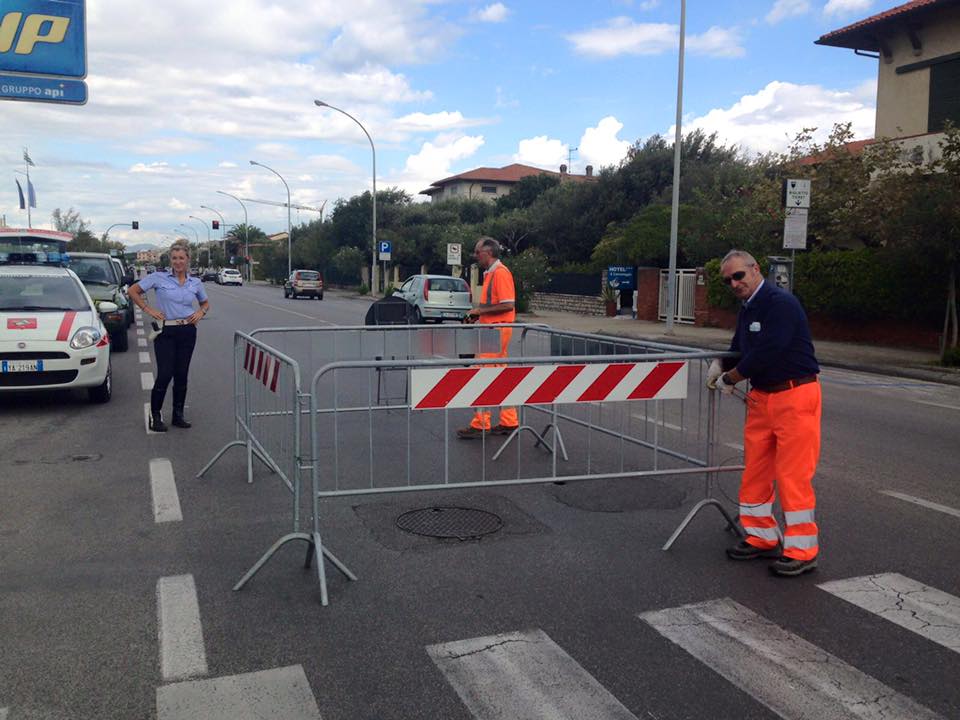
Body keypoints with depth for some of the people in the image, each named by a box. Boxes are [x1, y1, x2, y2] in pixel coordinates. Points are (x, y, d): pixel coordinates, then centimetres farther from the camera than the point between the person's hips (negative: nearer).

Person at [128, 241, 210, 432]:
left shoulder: (196, 283, 7)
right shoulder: (159, 278, -3)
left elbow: (205, 303, 22)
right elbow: (133, 291, 1)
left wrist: (200, 313, 2)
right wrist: (148, 310, -4)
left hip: (187, 332, 3)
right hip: (166, 332, -3)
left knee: (181, 375, 7)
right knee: (164, 374, -7)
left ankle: (178, 415, 18)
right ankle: (155, 416, 6)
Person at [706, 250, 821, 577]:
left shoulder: (781, 303, -16)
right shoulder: (747, 309, 14)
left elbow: (765, 354, -22)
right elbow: (740, 349, 26)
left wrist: (728, 379, -9)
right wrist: (720, 366, 4)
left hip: (795, 396, -9)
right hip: (761, 397, 9)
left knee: (792, 474, -6)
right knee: (755, 471, 11)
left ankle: (802, 551, 5)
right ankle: (762, 538, 24)